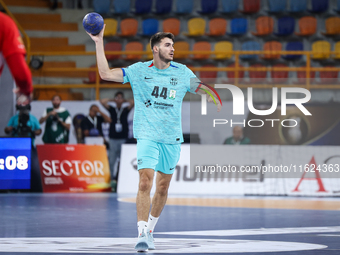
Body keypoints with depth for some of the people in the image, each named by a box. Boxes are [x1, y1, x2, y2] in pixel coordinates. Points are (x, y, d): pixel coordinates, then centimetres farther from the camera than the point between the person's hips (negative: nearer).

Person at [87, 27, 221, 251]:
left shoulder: (182, 72, 6)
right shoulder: (139, 71, 0)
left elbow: (202, 89, 11)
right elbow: (106, 73, -3)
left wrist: (213, 98, -13)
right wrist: (99, 43, -8)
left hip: (172, 138, 3)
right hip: (147, 136, -3)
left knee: (163, 187, 9)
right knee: (145, 182, -17)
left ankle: (150, 229, 28)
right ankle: (142, 234, -18)